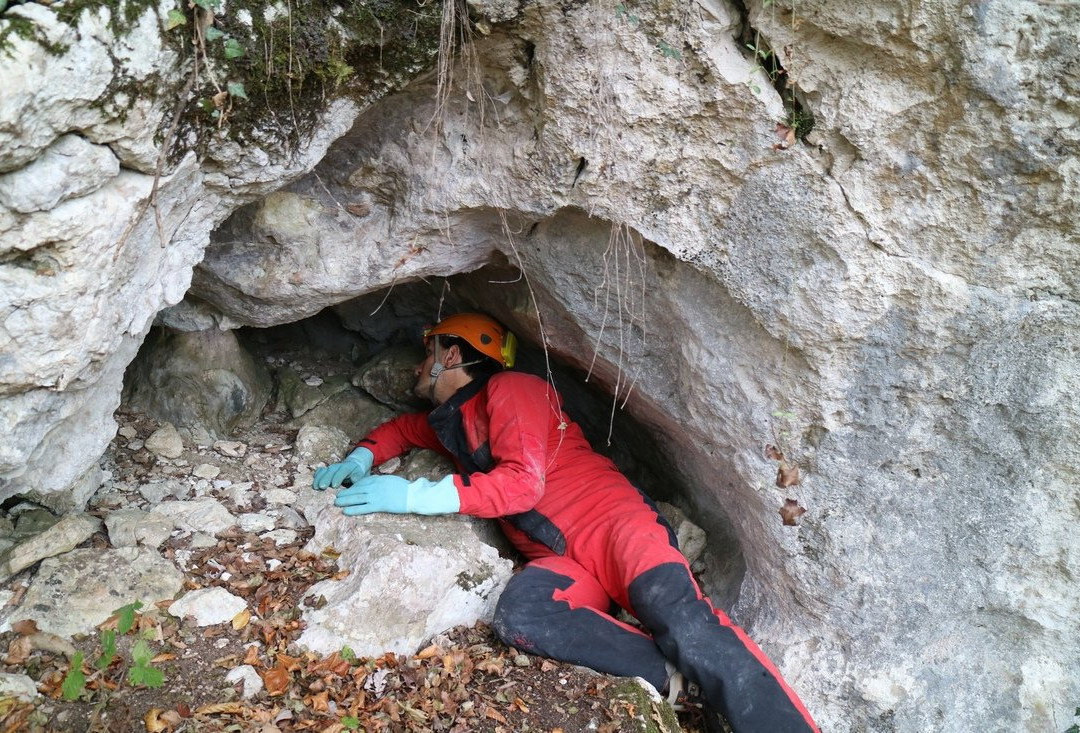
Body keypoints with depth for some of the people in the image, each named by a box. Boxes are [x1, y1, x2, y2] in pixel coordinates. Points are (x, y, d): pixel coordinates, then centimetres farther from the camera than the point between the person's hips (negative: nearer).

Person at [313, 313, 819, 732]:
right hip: (560, 560, 5)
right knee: (516, 615, -31)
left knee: (676, 615, -35)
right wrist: (363, 458, 20)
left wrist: (416, 496, -13)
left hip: (611, 523, -5)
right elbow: (404, 428, 44)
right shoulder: (451, 421, 25)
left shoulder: (509, 389, 1)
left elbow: (522, 482, -11)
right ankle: (671, 673, -30)